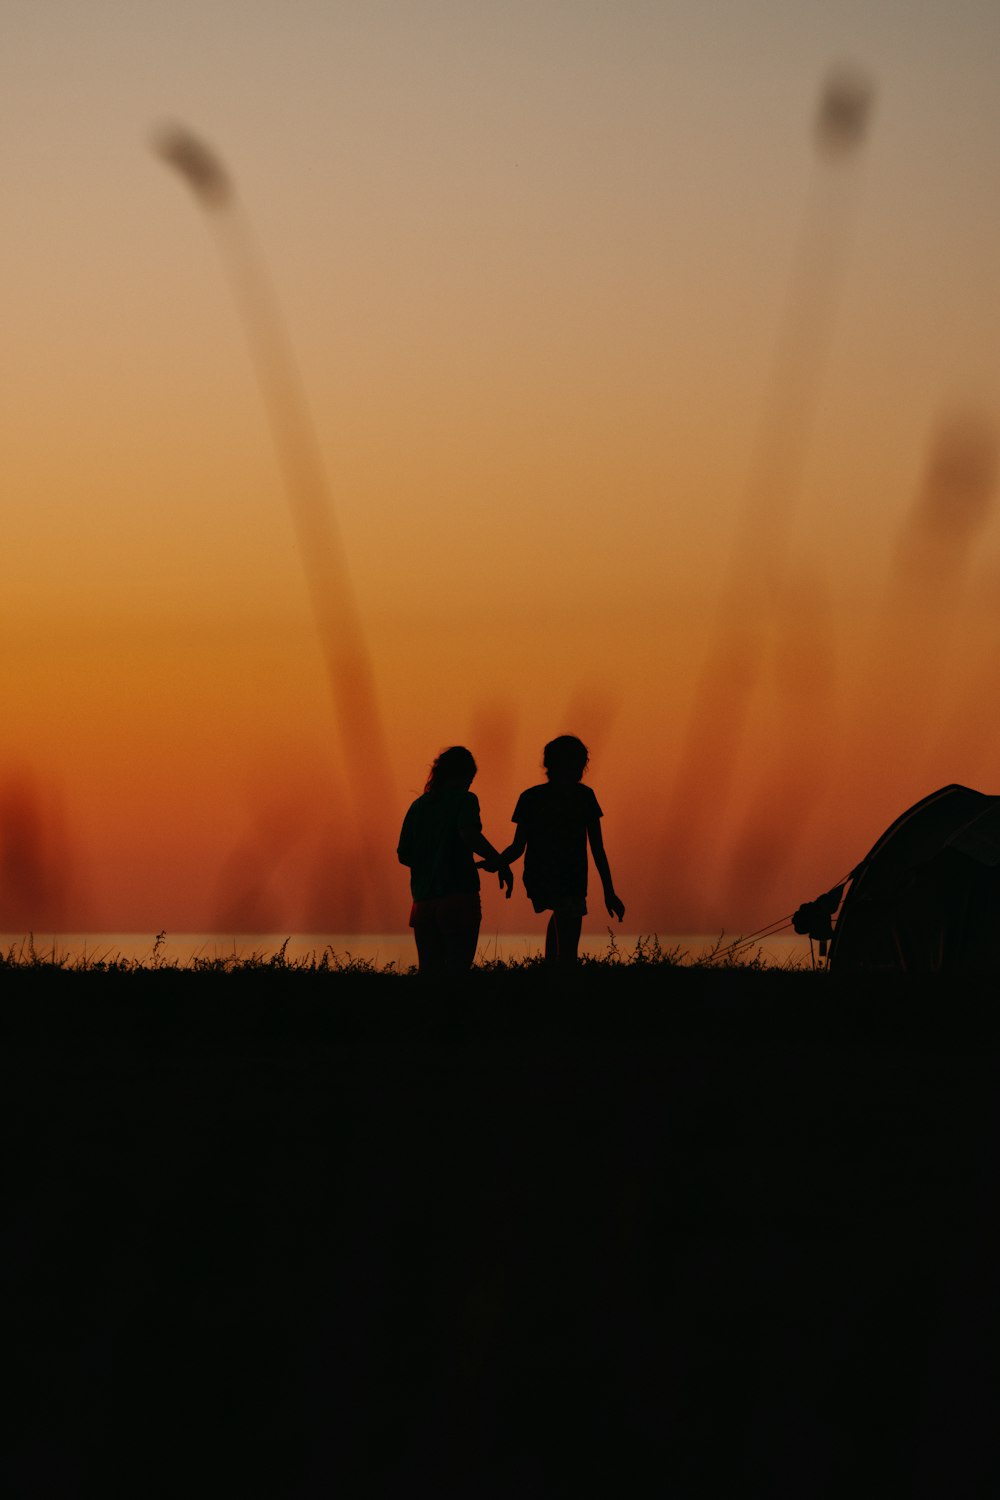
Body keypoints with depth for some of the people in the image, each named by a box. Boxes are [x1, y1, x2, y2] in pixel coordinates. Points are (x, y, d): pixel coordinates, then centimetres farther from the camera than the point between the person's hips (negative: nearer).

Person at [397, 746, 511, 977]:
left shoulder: (418, 806, 15)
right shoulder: (464, 799, -2)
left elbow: (404, 855, 14)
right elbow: (469, 835, -20)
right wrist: (499, 863, -10)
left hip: (423, 902, 5)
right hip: (458, 896, -5)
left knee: (430, 970, 7)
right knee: (456, 969, -4)